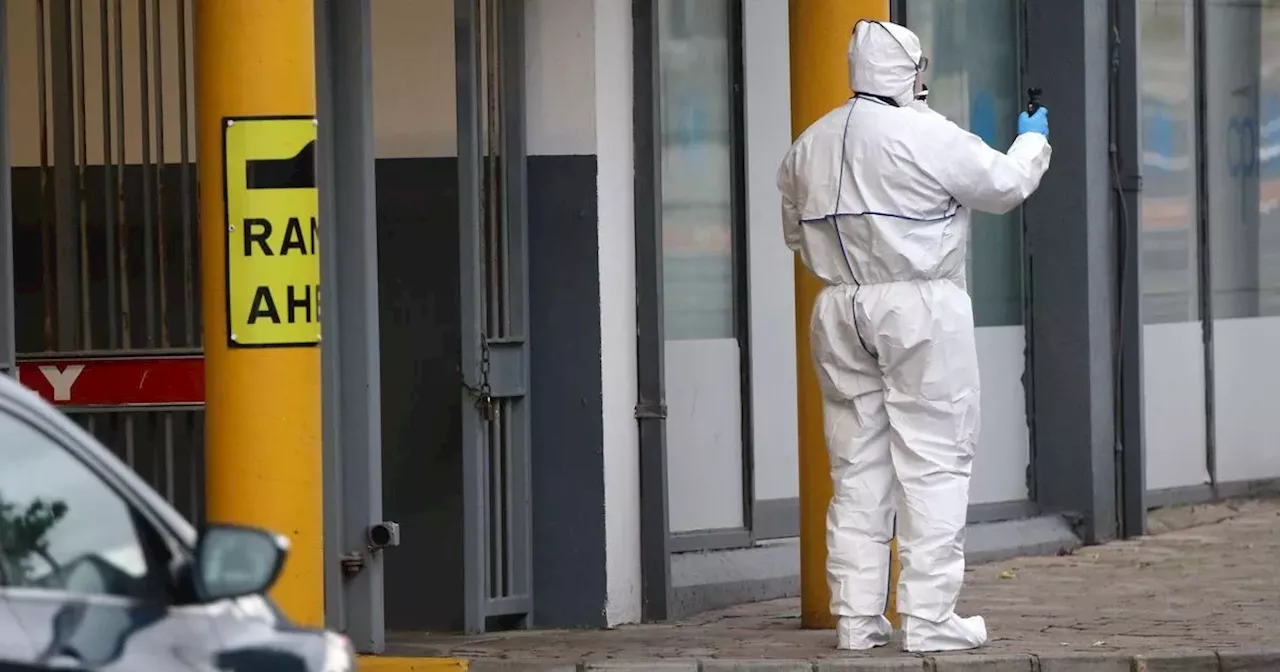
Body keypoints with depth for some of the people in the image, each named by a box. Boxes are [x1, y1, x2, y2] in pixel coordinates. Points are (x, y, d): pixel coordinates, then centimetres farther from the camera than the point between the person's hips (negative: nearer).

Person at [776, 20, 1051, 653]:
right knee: (933, 463, -2)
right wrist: (1033, 140, 20)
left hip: (841, 312, 6)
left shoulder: (809, 145, 8)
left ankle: (857, 618, 10)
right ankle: (928, 618, -5)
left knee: (856, 467, 10)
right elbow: (1005, 184, 0)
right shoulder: (929, 138, -11)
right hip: (921, 311, -6)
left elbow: (796, 232, 16)